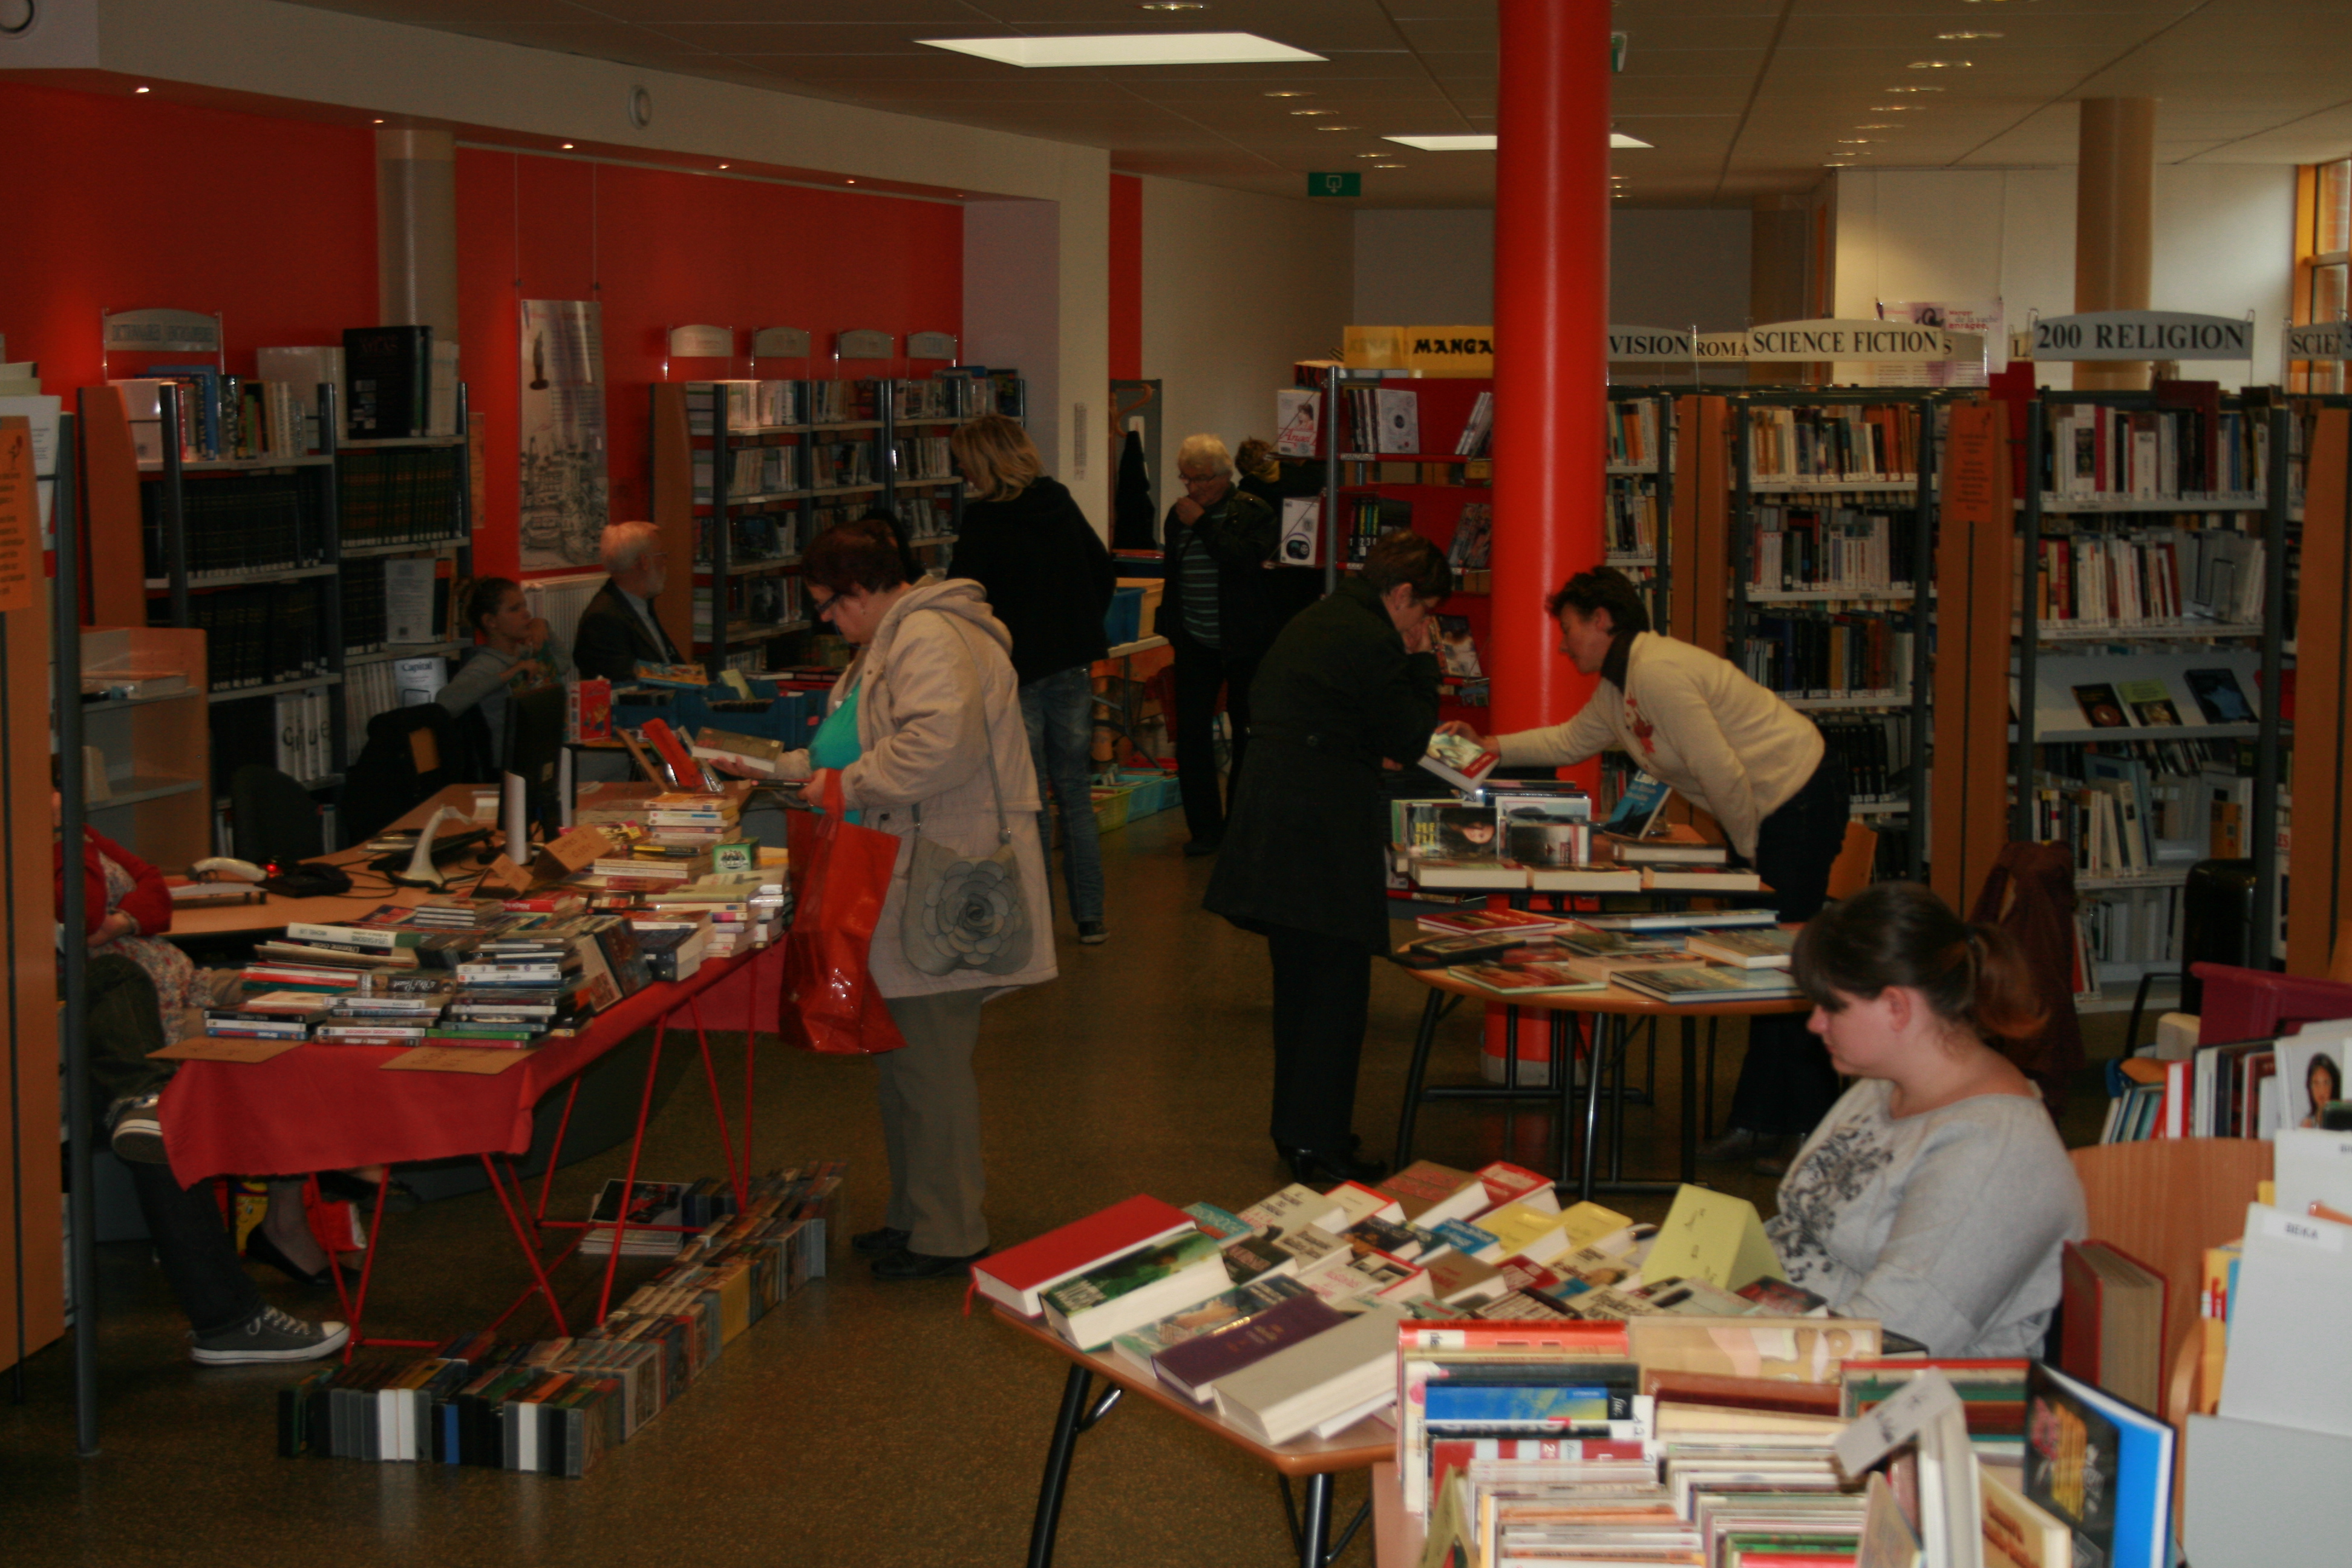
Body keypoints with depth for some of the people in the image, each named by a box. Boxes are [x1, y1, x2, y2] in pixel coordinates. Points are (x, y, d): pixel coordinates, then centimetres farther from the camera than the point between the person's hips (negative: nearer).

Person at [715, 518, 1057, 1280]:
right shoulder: (893, 640, 21)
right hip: (909, 885, 11)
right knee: (906, 1056, 16)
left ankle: (947, 1237, 2)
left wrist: (848, 785, -19)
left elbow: (940, 744, -31)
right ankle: (916, 1216, 26)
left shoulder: (928, 639, -15)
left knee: (930, 1060, -6)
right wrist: (788, 766, 27)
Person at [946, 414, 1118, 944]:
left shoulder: (984, 519, -13)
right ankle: (1090, 916, 14)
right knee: (1075, 794, 12)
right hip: (1072, 667, 5)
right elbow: (1105, 575, 14)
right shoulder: (1062, 506, 6)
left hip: (1016, 671, -5)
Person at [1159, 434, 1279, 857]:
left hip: (1244, 643, -4)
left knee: (1248, 735, 5)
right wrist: (1170, 627, 15)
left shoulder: (1254, 513, -6)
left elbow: (1247, 559, -24)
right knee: (1192, 735, -2)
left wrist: (1203, 524, -20)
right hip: (1195, 644, 4)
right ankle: (1205, 827, 5)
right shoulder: (1179, 515, 10)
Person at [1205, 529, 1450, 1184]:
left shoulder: (1311, 624, 17)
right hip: (1326, 833, -10)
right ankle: (1317, 1141, -2)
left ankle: (1296, 1127, 26)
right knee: (1338, 987, -3)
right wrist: (1423, 662, 2)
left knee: (1299, 981, 17)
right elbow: (1407, 742, -7)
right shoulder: (1373, 642, -14)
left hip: (1271, 828, 10)